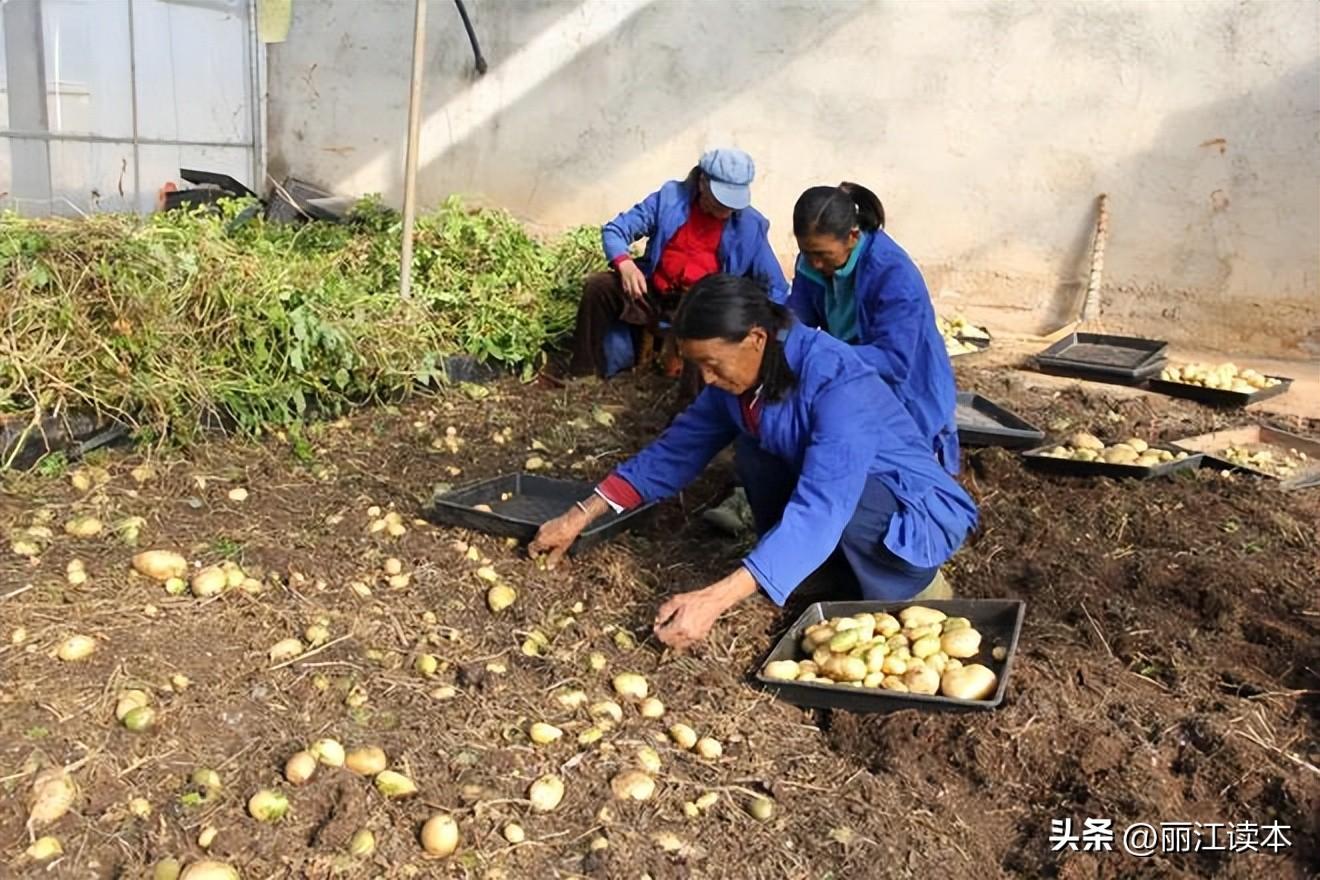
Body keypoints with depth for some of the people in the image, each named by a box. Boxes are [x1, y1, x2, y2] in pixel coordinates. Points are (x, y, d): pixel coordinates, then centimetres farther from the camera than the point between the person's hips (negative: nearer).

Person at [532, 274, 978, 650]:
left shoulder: (837, 383, -32)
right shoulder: (739, 373, -8)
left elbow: (819, 511, -40)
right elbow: (678, 448, 1)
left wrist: (715, 599, -47)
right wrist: (582, 515, -3)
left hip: (920, 516, -6)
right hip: (840, 501, 7)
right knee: (754, 458, -11)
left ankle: (914, 591, -6)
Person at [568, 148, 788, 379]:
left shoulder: (750, 225, -2)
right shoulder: (670, 197, -1)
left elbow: (775, 287, 2)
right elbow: (614, 230, -2)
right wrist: (625, 264, -24)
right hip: (652, 293, 2)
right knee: (598, 286, -21)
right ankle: (584, 375, -10)